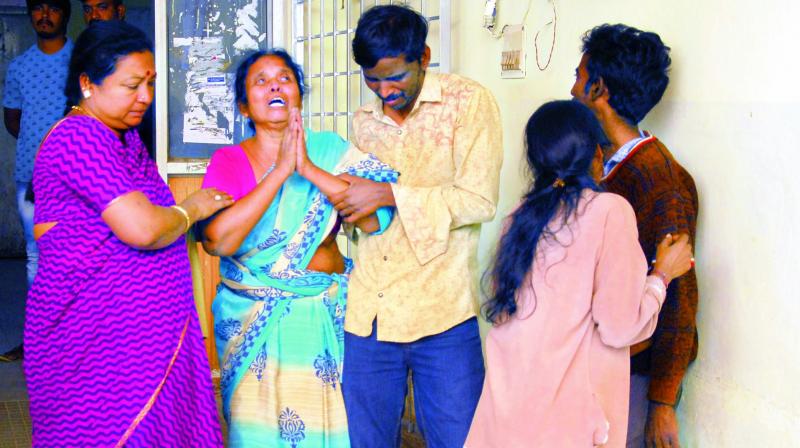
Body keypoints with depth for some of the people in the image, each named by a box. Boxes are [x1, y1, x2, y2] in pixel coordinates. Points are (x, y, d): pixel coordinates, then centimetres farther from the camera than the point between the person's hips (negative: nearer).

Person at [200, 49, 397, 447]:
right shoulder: (229, 161, -1)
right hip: (255, 322, -1)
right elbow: (218, 240, -18)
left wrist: (309, 168, -19)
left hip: (328, 316, 1)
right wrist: (281, 170, -17)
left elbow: (373, 219, -12)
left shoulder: (329, 150, 1)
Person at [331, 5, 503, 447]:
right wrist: (342, 199, 5)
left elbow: (479, 200, -14)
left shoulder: (468, 101, -4)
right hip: (367, 313, 5)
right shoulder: (363, 121, 13)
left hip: (442, 313, -5)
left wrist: (387, 194, -16)